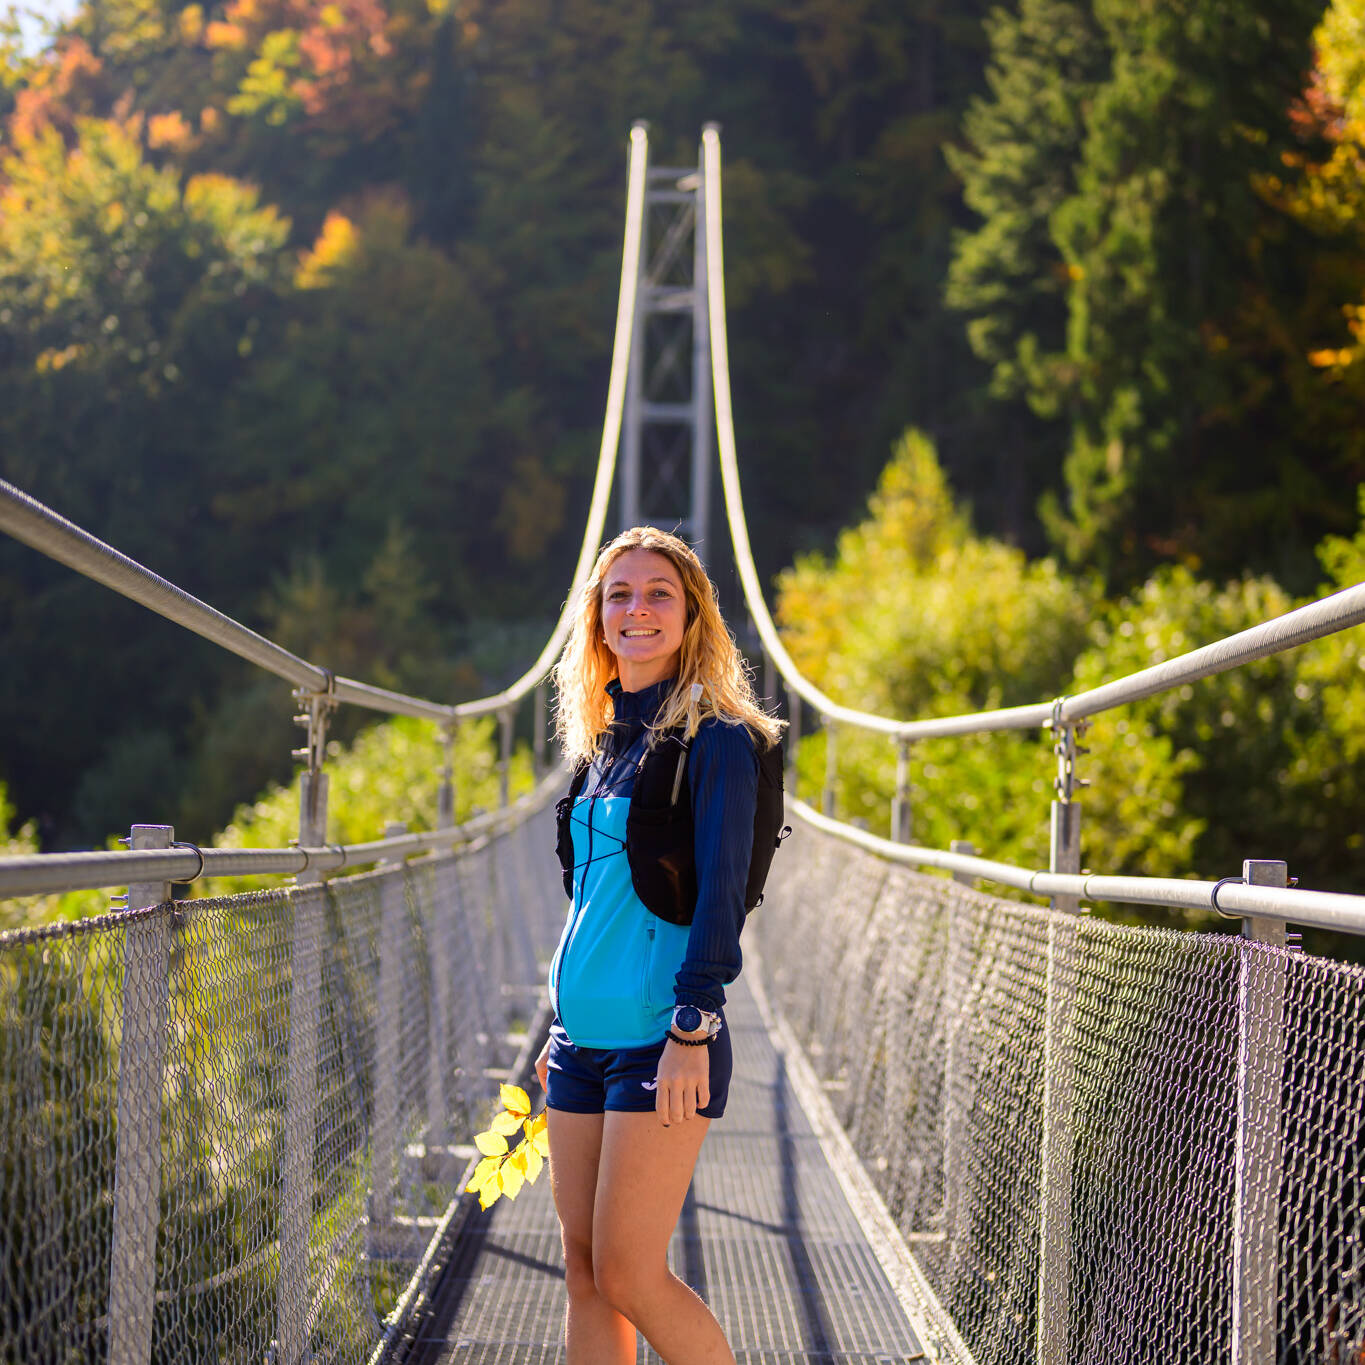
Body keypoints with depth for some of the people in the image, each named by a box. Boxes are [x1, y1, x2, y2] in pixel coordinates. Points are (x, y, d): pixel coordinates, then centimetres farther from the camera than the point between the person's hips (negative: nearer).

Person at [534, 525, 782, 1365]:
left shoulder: (717, 738, -8)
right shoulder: (607, 740, 16)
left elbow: (721, 893, -13)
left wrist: (692, 1026, -20)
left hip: (662, 1043, -8)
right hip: (586, 1041, 8)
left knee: (629, 1274, -8)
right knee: (585, 1268, 6)